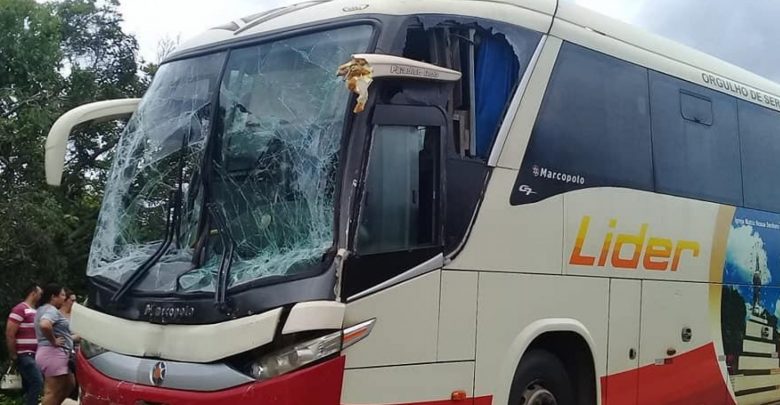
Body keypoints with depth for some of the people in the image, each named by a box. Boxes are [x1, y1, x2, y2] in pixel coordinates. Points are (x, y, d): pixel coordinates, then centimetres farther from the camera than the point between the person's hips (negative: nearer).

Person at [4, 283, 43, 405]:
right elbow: (9, 334, -15)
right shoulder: (20, 309, -11)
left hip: (33, 355, 9)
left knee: (28, 386, 11)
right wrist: (13, 356, -14)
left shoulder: (35, 311, 17)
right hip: (24, 355, -9)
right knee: (37, 382, -19)